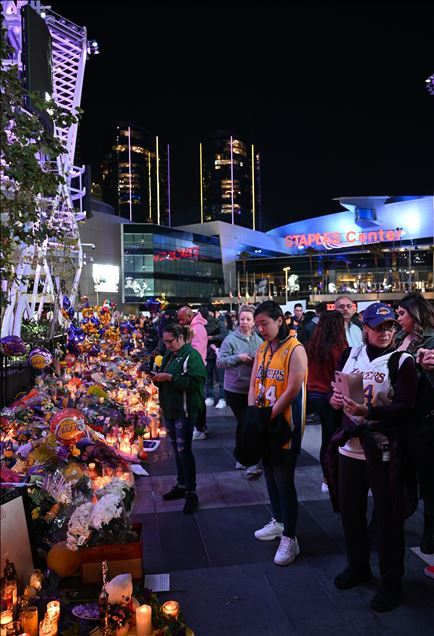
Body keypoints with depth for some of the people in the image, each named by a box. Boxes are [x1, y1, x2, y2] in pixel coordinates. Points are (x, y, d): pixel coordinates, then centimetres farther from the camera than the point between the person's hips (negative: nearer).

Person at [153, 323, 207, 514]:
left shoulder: (192, 355, -13)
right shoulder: (169, 356, 12)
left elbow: (194, 382, -23)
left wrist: (169, 377, -24)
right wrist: (158, 378, -1)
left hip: (185, 410, -8)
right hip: (169, 409, 8)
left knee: (184, 450, -5)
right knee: (176, 449, 16)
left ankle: (191, 493, 5)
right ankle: (181, 485, 29)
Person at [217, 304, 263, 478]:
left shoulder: (258, 340, 3)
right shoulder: (231, 339, -10)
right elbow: (220, 362, -12)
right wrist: (238, 357, -21)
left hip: (253, 389, 5)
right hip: (235, 389, -4)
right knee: (245, 422, -4)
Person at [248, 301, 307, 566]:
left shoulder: (295, 350, -14)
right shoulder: (262, 350, 9)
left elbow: (292, 390, -19)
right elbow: (254, 385, 8)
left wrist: (268, 417, -17)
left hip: (285, 424, -7)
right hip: (264, 424, 7)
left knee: (284, 480, -2)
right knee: (270, 474, 19)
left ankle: (290, 538, 12)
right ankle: (279, 521, 37)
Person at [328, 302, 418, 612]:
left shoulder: (402, 361, -9)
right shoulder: (350, 355, 5)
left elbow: (406, 408, -17)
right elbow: (336, 389, 15)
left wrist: (368, 412, -29)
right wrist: (335, 399, -7)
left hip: (383, 453, -4)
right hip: (350, 447, 5)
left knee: (388, 519, 9)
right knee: (349, 510, 18)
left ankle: (392, 583, 30)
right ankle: (358, 566, 42)